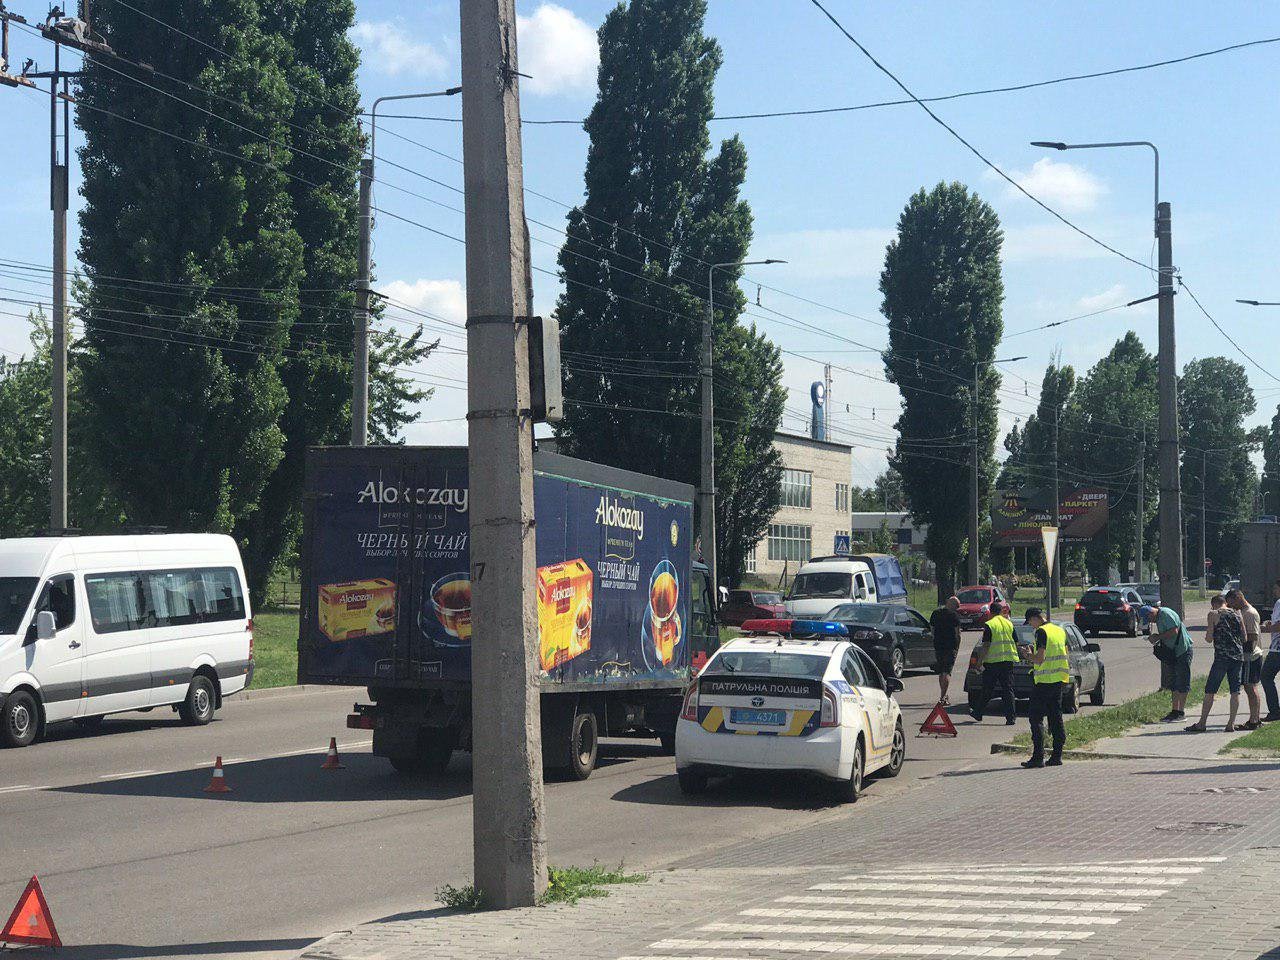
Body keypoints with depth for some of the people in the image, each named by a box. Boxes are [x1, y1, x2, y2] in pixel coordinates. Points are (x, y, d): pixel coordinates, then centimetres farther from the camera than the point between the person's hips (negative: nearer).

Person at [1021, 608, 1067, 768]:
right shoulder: (1060, 630, 13)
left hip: (1044, 681, -8)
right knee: (1056, 717, 11)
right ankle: (1057, 756, 11)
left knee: (1036, 718, -4)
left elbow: (1040, 659, -19)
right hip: (1059, 680, 8)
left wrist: (1028, 655, -1)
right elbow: (1065, 656, 18)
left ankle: (1038, 757, -9)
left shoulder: (1042, 632, -13)